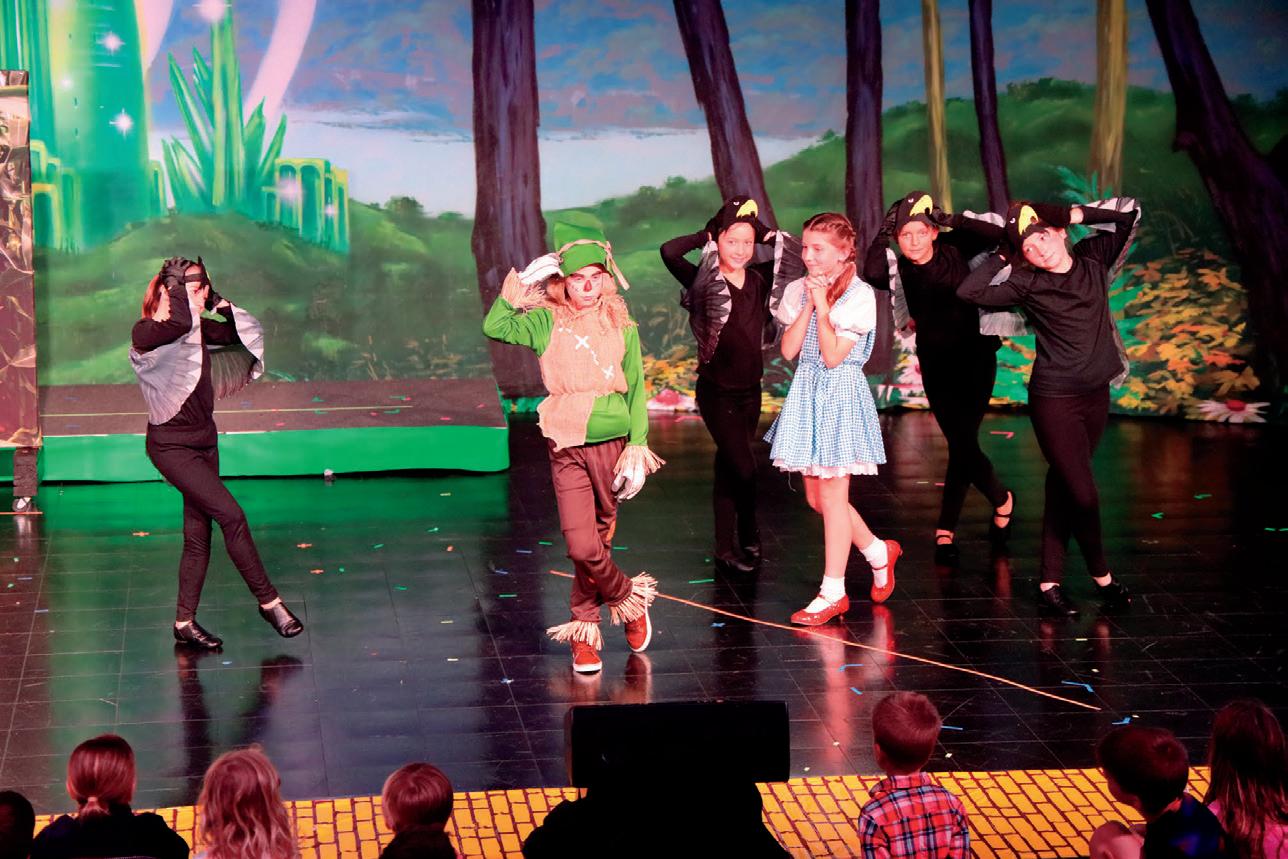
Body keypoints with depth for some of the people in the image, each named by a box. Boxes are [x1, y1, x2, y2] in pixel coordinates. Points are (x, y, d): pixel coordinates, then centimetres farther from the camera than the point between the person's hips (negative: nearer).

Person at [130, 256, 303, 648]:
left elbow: (249, 332, 13)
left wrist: (219, 301, 0)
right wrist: (180, 285, -20)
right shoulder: (146, 332, -15)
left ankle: (185, 623, 16)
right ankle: (269, 602, -5)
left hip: (203, 440, 8)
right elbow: (178, 325, -36)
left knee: (198, 534, 8)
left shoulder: (200, 328, 7)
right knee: (231, 516, -15)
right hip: (172, 444, -8)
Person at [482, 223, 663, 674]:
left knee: (599, 539, 6)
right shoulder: (547, 323, 3)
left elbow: (637, 391, 9)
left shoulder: (622, 327, 5)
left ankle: (584, 629, 24)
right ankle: (628, 599, 15)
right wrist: (519, 286, -9)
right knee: (582, 546, -10)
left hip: (612, 443, 1)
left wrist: (637, 445, 3)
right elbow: (495, 328, -11)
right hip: (567, 447, -1)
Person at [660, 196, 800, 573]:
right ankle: (748, 539, 8)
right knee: (744, 468, -11)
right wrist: (705, 236, -12)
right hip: (717, 391, -5)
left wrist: (766, 234, 1)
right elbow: (669, 252, -27)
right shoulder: (705, 283, -11)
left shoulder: (760, 279, 1)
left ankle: (726, 549, 21)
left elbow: (799, 255, 10)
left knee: (728, 469, 14)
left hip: (750, 390, 5)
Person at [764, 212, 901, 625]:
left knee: (832, 496, -3)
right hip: (807, 392, 7)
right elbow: (788, 349, -4)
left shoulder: (859, 295, -11)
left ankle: (833, 592, 6)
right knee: (816, 497, 11)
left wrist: (823, 306, -18)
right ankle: (879, 552, 33)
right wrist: (809, 304, -9)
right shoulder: (799, 290, 7)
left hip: (840, 394, -7)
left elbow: (833, 355, -17)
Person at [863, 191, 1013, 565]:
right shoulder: (898, 270, -6)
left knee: (962, 444, -7)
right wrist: (883, 232, -26)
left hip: (975, 359, -2)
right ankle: (1001, 500, 25)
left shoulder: (954, 248, -6)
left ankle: (946, 531, 8)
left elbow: (995, 235, -19)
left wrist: (952, 221, -24)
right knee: (962, 445, 1)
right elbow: (871, 274, -28)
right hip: (937, 366, 2)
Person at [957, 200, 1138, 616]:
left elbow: (1129, 211, 8)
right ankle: (1101, 576, 15)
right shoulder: (1027, 284, -9)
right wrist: (1003, 257, -9)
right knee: (1084, 495, -7)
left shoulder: (1093, 258, 3)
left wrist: (1076, 214, -1)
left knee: (1062, 489, 7)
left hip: (1096, 395, 4)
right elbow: (969, 291, -17)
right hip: (1054, 399, -4)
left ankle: (1050, 583, 10)